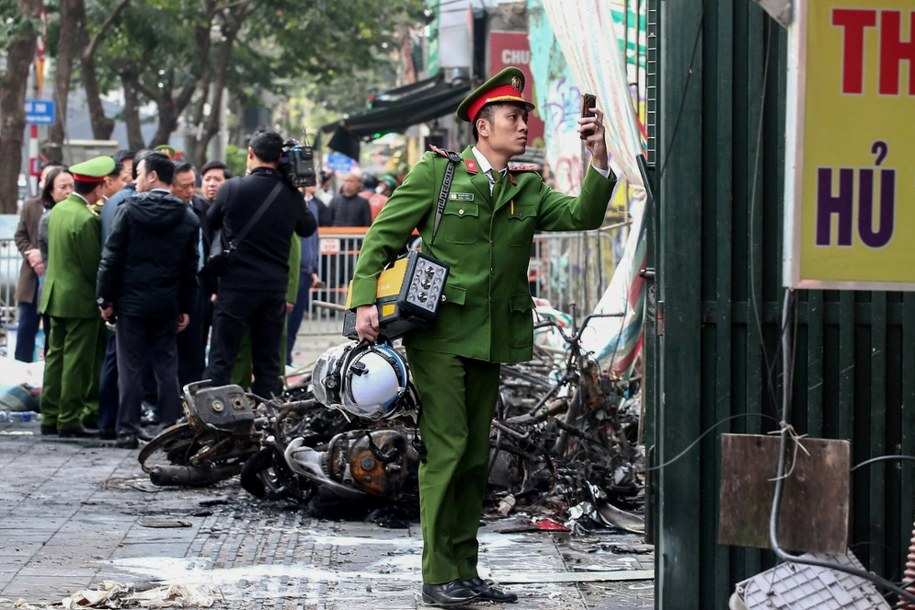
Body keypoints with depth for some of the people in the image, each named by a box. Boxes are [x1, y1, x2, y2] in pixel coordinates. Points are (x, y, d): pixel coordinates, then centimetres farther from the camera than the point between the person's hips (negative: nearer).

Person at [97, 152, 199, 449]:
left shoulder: (129, 211, -6)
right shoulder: (188, 218, 3)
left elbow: (111, 258, -6)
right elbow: (191, 268, 6)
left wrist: (105, 297, 1)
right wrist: (186, 307, 12)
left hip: (131, 302, -3)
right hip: (167, 305, 3)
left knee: (130, 368, 1)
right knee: (167, 368, 7)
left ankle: (128, 429, 1)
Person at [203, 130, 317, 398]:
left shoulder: (232, 188, -8)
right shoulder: (291, 195, 0)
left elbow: (211, 223, 9)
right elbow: (308, 228, 18)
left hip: (237, 286, -3)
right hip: (275, 288, 3)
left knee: (221, 361, -2)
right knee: (268, 363, 9)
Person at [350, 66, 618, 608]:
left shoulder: (528, 190, 12)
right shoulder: (437, 172, 0)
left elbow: (584, 215, -2)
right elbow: (383, 237, 1)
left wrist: (599, 157, -16)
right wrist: (366, 301, -11)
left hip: (491, 340, 6)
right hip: (439, 333, -6)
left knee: (476, 456, 9)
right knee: (446, 448, -9)